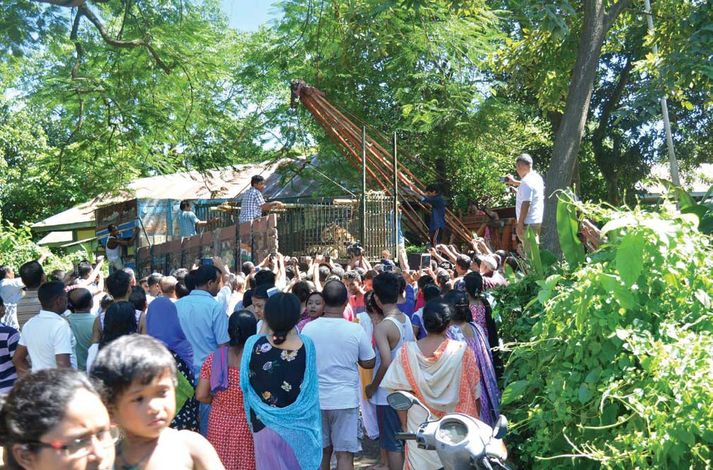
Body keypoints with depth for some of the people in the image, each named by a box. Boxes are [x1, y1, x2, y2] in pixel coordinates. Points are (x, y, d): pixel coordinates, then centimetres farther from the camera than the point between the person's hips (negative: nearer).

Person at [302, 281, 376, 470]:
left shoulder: (308, 328, -5)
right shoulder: (356, 330, -11)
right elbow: (369, 363, -1)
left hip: (316, 399, 3)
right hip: (345, 399, -3)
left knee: (321, 452, 16)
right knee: (345, 454, 3)